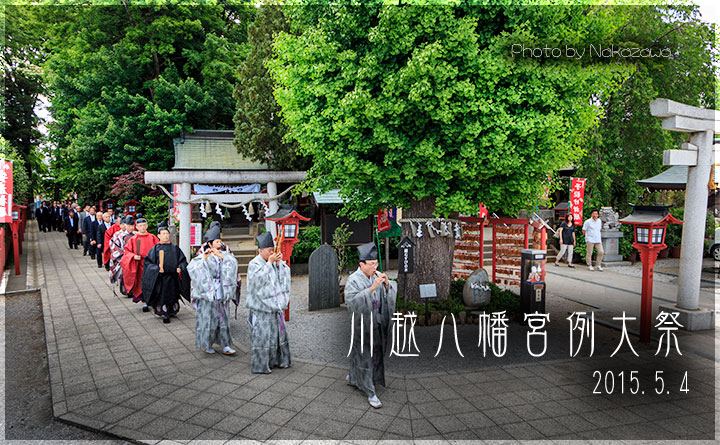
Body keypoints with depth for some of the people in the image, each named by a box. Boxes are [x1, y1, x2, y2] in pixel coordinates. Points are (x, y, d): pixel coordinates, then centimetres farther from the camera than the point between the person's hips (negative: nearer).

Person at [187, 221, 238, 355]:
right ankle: (205, 344, 17)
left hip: (221, 291, 4)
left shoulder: (224, 254, 9)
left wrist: (222, 256, -16)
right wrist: (204, 258, -26)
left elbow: (233, 263, -7)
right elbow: (191, 268, -17)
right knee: (207, 317, 1)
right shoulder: (203, 256, -4)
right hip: (208, 291, -4)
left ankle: (225, 345, 13)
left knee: (223, 316, 6)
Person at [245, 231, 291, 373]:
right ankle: (260, 366, 7)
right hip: (261, 306, -7)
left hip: (274, 305, 7)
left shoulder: (274, 262, 10)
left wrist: (279, 262, -8)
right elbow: (260, 278, -25)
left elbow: (284, 275, 5)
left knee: (277, 332, 14)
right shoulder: (254, 264, -10)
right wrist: (269, 263, -24)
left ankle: (276, 360, 27)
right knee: (261, 335, -3)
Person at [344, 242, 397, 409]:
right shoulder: (353, 280, -16)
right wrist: (372, 288, -34)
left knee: (376, 353, 19)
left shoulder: (377, 276, 1)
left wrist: (387, 284, -20)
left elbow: (392, 292, 1)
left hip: (377, 323, 7)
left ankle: (353, 378, 41)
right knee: (364, 355, 1)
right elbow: (352, 301, -29)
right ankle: (370, 392, 13)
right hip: (362, 324, -6)